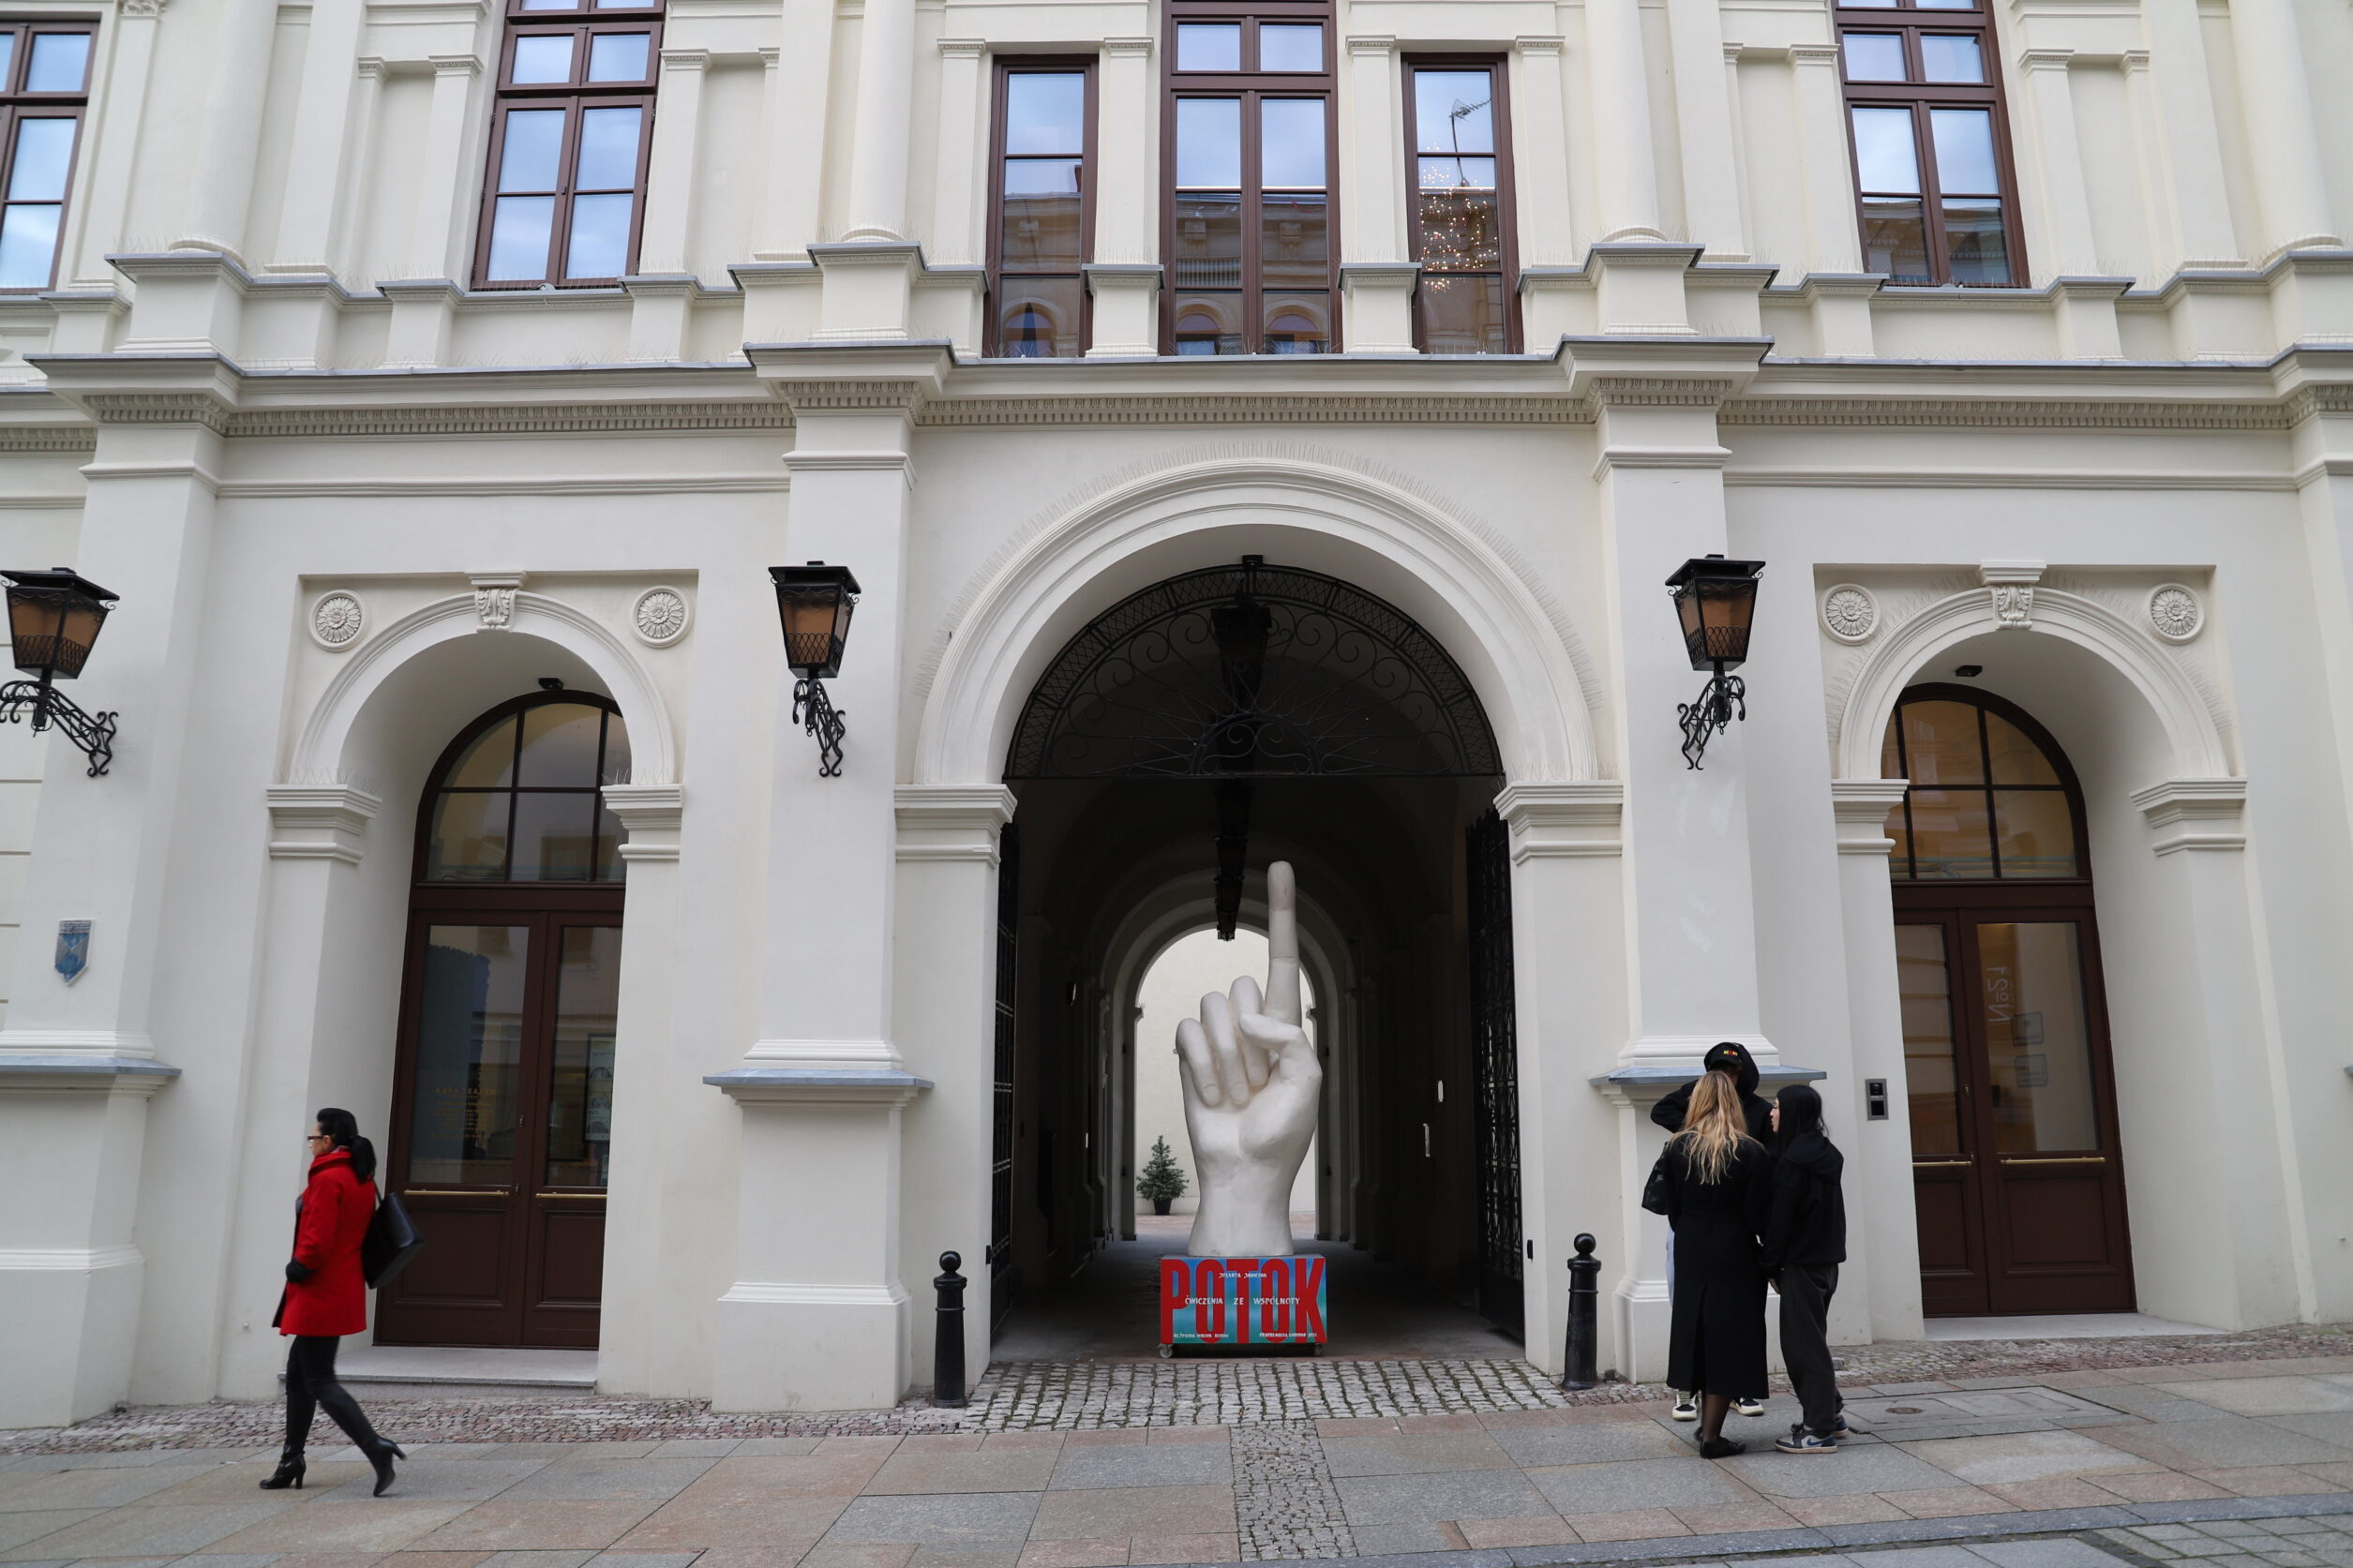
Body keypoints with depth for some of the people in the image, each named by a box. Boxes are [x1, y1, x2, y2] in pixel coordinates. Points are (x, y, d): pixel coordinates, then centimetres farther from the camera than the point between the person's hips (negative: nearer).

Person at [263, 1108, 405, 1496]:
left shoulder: (327, 1179, -17)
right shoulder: (362, 1180, 11)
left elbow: (318, 1241, -24)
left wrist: (296, 1268, -6)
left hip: (320, 1295, -10)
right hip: (343, 1289, 10)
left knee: (320, 1382, -6)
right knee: (298, 1374, 20)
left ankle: (375, 1449, -14)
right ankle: (291, 1460, 28)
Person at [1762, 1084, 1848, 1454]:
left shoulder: (1792, 1161, -18)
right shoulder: (1826, 1155, 8)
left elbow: (1780, 1218, -17)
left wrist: (1771, 1265, -7)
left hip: (1801, 1263, -9)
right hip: (1825, 1258, 9)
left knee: (1803, 1343, -2)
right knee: (1811, 1340, 20)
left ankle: (1820, 1431, 3)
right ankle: (1829, 1414, 28)